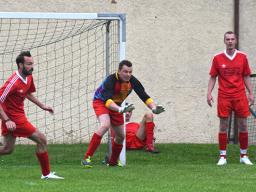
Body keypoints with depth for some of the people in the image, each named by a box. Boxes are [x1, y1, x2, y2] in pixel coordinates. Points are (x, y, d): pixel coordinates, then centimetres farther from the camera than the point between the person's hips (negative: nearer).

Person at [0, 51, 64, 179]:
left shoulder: (29, 77, 4)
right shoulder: (13, 82, -24)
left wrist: (42, 106, 16)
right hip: (14, 119, -10)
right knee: (41, 139, -5)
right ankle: (46, 174, 5)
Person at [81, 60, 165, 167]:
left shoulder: (132, 81, -16)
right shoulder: (111, 80, -33)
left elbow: (144, 96, -15)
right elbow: (107, 100, -45)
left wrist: (154, 108, -33)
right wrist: (120, 109, -62)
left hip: (116, 106, 7)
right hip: (101, 102, -7)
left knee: (120, 136, 9)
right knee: (105, 125, -33)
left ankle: (113, 162, 33)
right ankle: (86, 158, -34)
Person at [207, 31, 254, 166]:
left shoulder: (242, 57, 5)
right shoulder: (218, 58, 1)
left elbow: (246, 77, 10)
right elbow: (213, 77, 5)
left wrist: (251, 93, 4)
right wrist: (209, 93, -5)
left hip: (240, 96, 1)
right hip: (224, 97, -1)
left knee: (243, 125, 2)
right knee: (223, 126, -1)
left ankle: (244, 156, 12)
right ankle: (222, 156, 4)